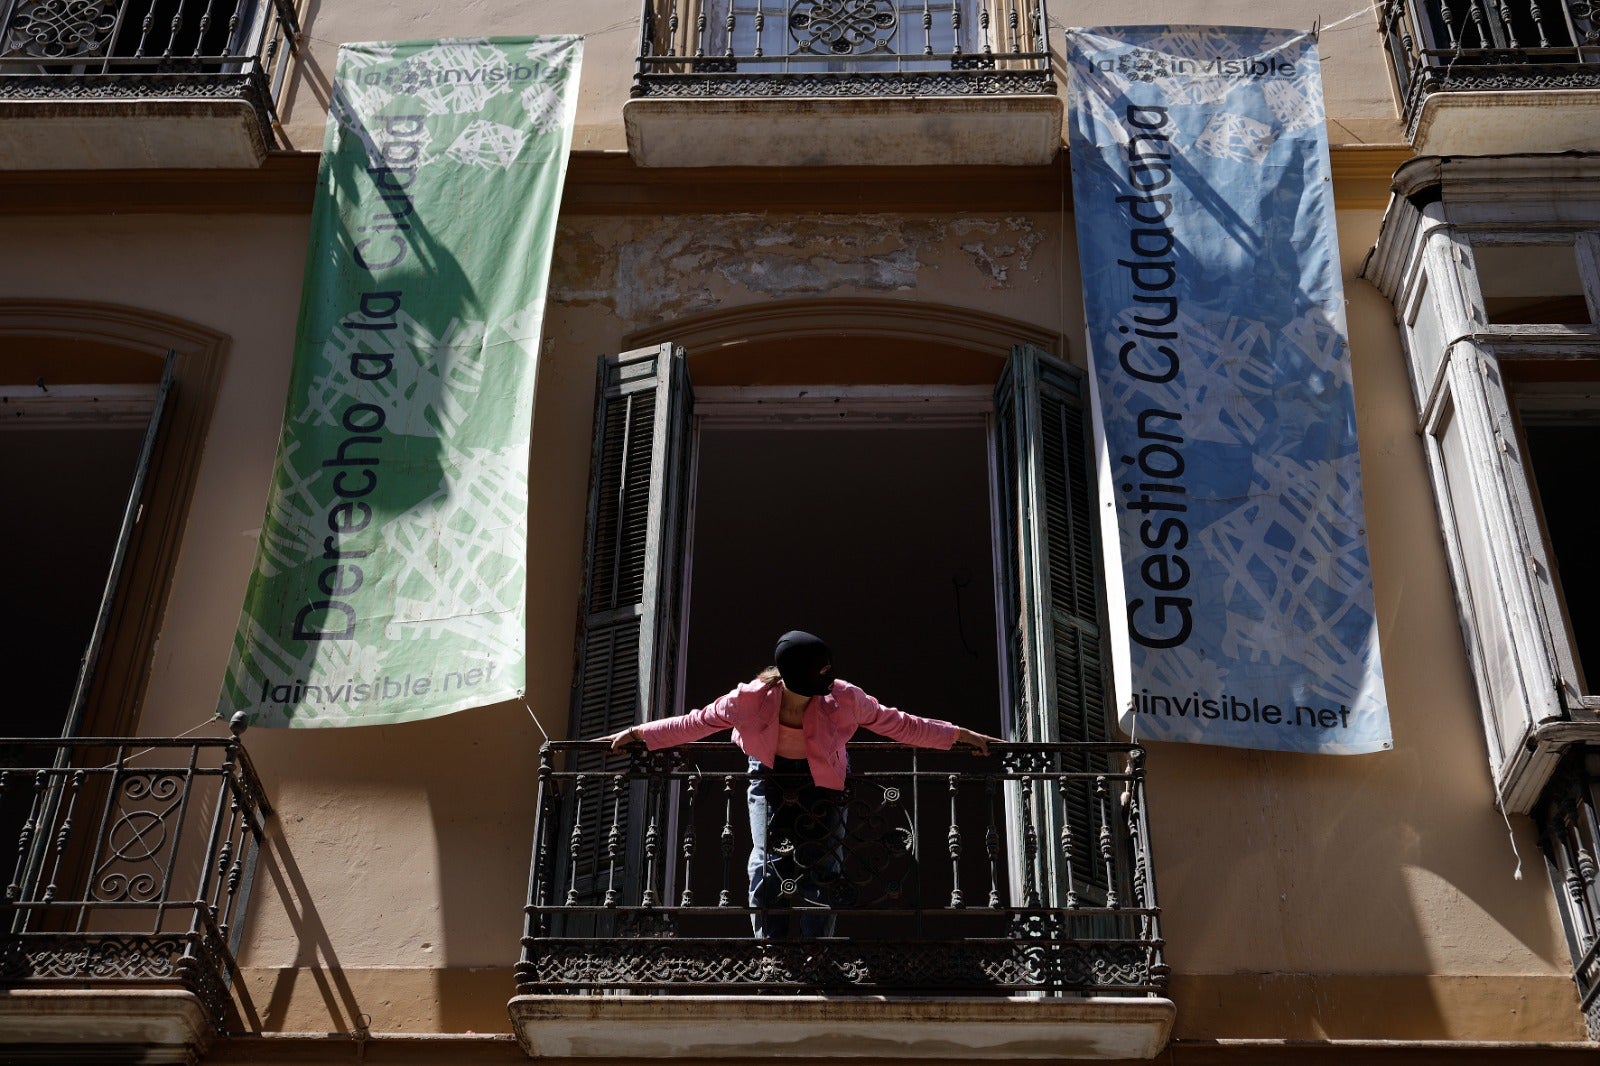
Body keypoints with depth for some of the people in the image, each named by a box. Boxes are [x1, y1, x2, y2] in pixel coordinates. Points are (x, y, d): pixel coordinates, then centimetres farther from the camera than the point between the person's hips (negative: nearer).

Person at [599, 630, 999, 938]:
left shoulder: (843, 699, -28)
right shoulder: (752, 699, -28)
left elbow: (899, 724, -17)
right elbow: (694, 722, -15)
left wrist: (958, 735, -16)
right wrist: (639, 734, -13)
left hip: (823, 782, 0)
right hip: (770, 775, 0)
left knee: (819, 867, -7)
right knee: (767, 863, -9)